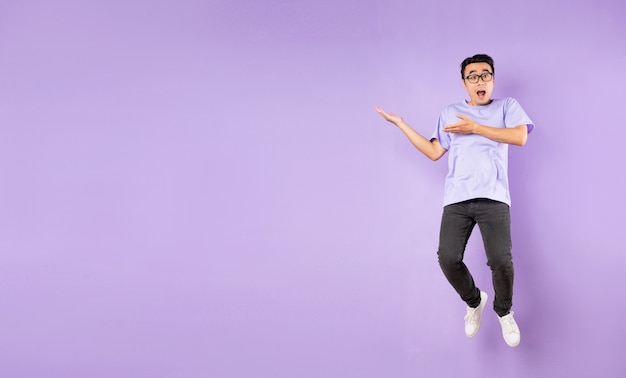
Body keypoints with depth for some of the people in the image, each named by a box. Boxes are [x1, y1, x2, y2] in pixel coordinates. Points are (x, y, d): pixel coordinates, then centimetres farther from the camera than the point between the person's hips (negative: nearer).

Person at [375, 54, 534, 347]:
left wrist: (475, 128, -4)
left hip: (493, 197, -2)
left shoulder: (507, 106, 16)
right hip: (456, 199, 2)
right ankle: (474, 301, 15)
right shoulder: (449, 113, 23)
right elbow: (434, 152, 16)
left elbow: (520, 137, -2)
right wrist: (402, 125, 13)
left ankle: (504, 311, 10)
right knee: (448, 258, -16)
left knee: (500, 260, -20)